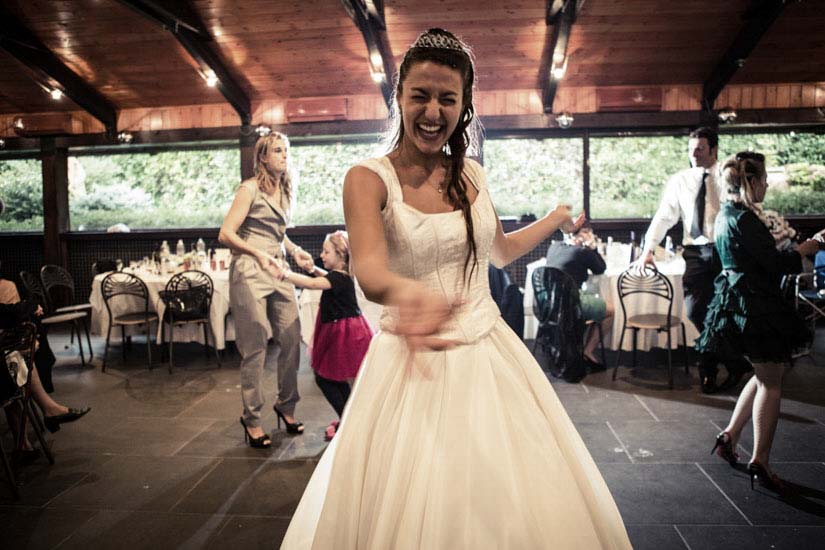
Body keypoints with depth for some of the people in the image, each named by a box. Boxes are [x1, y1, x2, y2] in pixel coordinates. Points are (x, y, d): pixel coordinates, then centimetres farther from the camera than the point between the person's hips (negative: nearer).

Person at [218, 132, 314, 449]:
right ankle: (251, 419, 13)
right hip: (249, 273, -6)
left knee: (292, 340, 4)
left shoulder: (285, 192, 17)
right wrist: (257, 254, -20)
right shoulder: (250, 189, -4)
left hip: (278, 272, 7)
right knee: (255, 349, -2)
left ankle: (286, 406, 24)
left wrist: (295, 251, 10)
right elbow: (226, 234, -9)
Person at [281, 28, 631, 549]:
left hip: (489, 354, 5)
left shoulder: (471, 173, 5)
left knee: (519, 501, 11)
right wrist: (401, 291, -51)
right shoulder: (369, 178, -10)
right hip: (413, 367, -4)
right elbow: (368, 265, -28)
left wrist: (557, 218, 34)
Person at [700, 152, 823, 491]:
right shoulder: (745, 219, -19)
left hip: (735, 302, 10)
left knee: (766, 375, 22)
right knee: (771, 383, 2)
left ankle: (729, 437, 23)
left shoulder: (726, 215, 11)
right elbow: (774, 264, -19)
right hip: (755, 306, -10)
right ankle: (760, 462, 10)